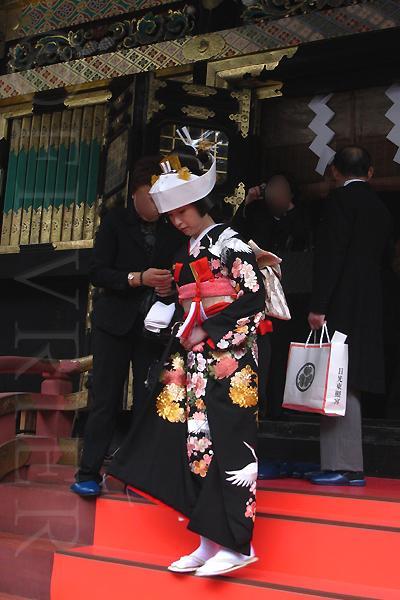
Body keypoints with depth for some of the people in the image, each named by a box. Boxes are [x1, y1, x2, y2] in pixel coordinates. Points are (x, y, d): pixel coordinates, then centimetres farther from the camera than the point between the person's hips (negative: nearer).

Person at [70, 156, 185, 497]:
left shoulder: (173, 229, 7)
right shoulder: (116, 221, 0)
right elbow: (98, 273, -6)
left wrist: (171, 285, -8)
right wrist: (138, 278, -19)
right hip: (115, 323, -2)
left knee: (148, 399, 4)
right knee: (106, 399, 0)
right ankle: (89, 472, 10)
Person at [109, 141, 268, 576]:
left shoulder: (228, 242, -4)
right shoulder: (186, 252, 18)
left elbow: (254, 296, -11)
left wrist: (209, 331, -12)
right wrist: (181, 332, 4)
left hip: (229, 353, -7)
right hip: (195, 354, 8)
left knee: (223, 439, -9)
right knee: (195, 441, 3)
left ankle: (235, 543, -1)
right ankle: (210, 542, 10)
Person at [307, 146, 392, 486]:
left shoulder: (341, 199, -5)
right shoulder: (381, 208, 18)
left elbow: (331, 254, -14)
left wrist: (318, 306, -15)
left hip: (341, 307, -8)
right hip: (368, 310, 8)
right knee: (349, 386, 12)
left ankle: (342, 467, -6)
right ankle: (350, 468, 17)